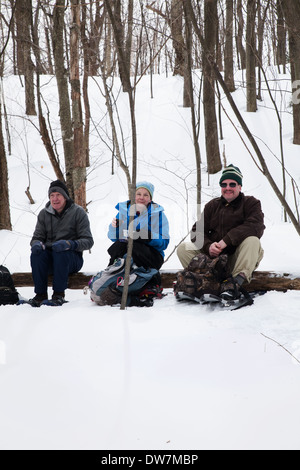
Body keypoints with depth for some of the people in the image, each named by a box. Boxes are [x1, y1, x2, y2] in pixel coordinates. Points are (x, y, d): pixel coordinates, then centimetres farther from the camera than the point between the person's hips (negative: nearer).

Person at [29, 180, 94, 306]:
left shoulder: (78, 212, -2)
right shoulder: (44, 214, 9)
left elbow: (88, 241, -7)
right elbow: (37, 237, 12)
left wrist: (69, 244, -27)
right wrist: (36, 244, -15)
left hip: (72, 258, -3)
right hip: (49, 259, 3)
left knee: (60, 253, -36)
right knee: (36, 255, -29)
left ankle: (59, 293, -26)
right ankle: (40, 294, -21)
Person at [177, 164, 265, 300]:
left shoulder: (251, 203, 5)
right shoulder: (212, 205, 17)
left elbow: (256, 227, -16)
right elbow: (198, 231, 7)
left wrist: (226, 240, -26)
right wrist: (208, 246, -17)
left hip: (239, 257, -3)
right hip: (214, 255, 3)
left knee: (252, 241, -33)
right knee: (183, 248, -13)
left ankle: (236, 282, -43)